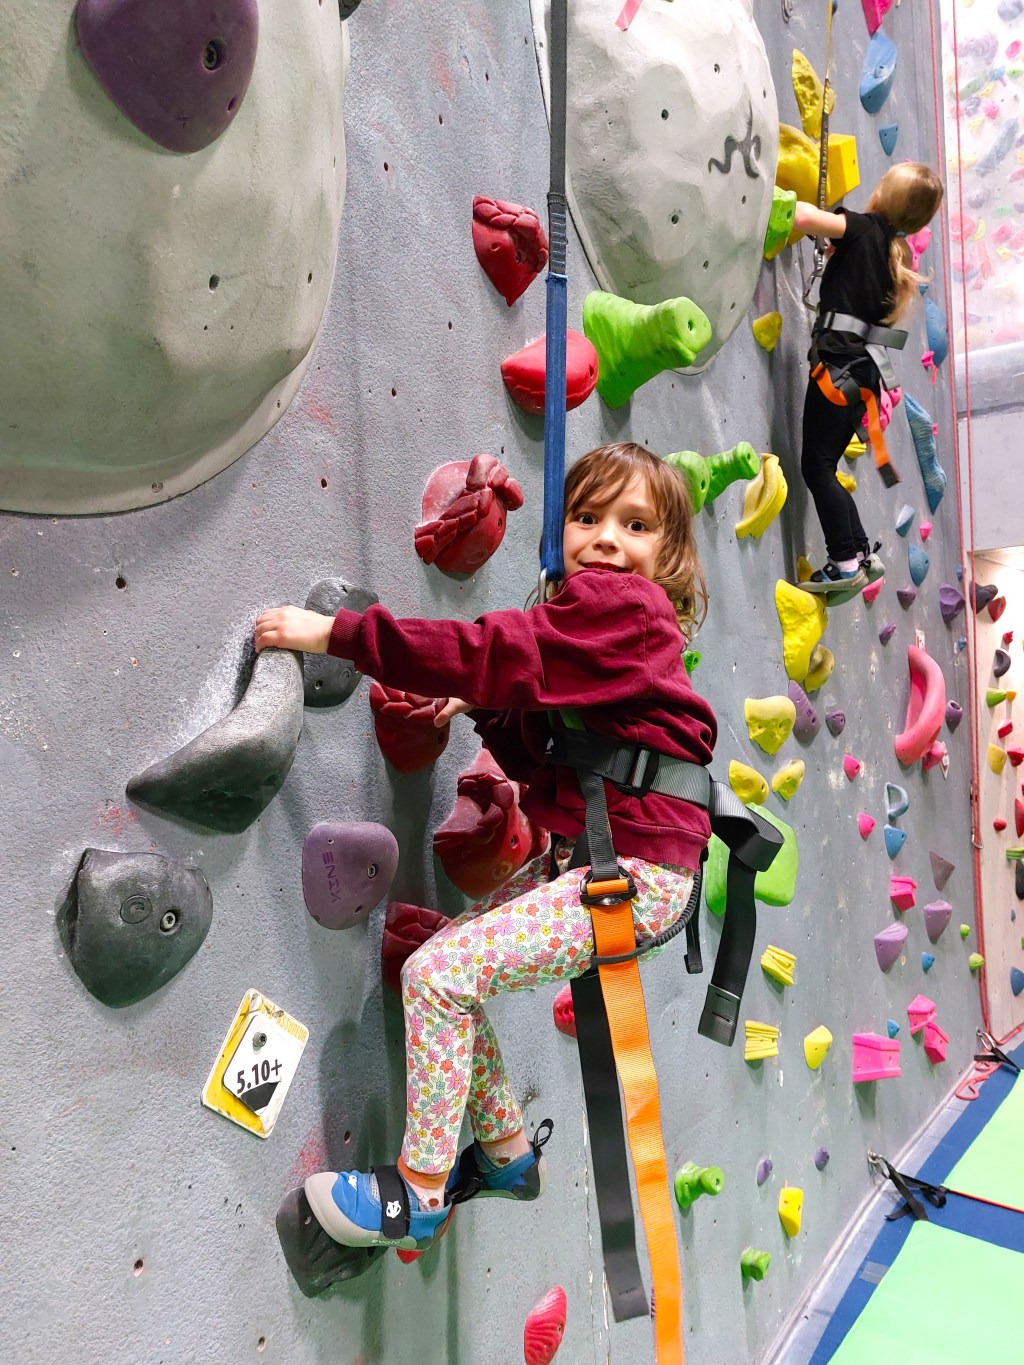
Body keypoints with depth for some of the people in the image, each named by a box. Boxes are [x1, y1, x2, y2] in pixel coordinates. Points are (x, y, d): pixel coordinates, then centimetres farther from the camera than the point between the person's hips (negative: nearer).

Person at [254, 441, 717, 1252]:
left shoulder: (618, 605, -12)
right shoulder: (596, 615, 17)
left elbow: (491, 652, -25)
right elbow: (546, 757, 18)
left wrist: (338, 634, -23)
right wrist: (489, 714, 1)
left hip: (634, 873, -10)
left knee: (437, 973, -13)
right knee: (449, 958, 13)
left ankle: (420, 1195, 5)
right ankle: (508, 1153, 29)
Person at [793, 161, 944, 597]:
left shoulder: (863, 228, -5)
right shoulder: (898, 250, 18)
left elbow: (805, 219, -21)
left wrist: (789, 201, 2)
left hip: (839, 361, -8)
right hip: (866, 366, 8)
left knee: (817, 465, -6)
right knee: (823, 466, 13)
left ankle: (845, 564, -6)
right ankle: (864, 553, 16)